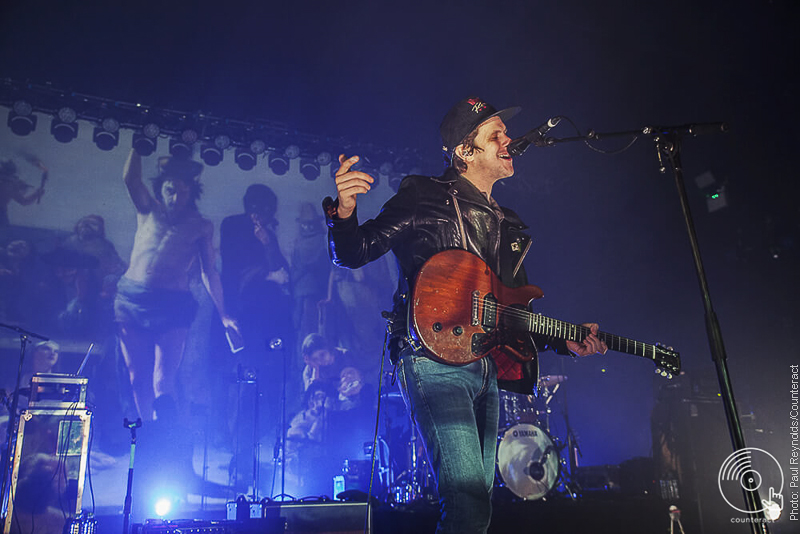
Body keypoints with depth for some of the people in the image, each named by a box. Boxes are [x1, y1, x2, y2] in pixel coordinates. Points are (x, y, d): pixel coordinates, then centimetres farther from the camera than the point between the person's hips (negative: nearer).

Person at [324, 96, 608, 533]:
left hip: (486, 368, 8)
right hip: (435, 362, -8)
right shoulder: (425, 197, 0)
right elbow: (351, 253, -4)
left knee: (477, 499, 14)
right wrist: (343, 213, -25)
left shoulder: (507, 226, 20)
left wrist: (564, 341, 10)